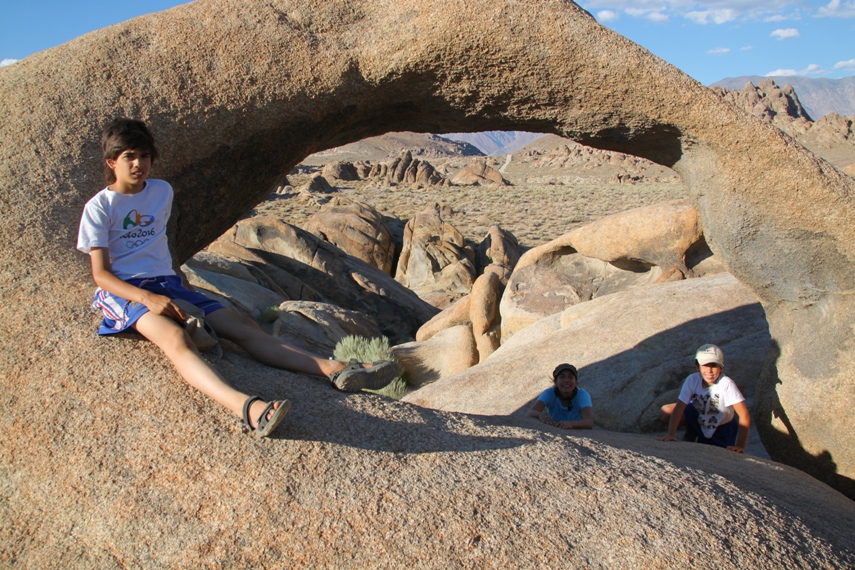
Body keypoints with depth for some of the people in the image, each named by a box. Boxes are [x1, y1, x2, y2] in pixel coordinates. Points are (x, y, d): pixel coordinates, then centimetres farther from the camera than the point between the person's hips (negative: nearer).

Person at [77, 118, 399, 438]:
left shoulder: (162, 192, 13)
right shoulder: (99, 207, -2)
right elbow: (100, 274, -7)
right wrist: (148, 298, -23)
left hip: (168, 285, 5)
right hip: (123, 291, -5)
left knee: (243, 326, -17)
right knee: (175, 338, -37)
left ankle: (337, 370, -35)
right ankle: (246, 408, -65)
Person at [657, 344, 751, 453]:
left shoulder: (726, 384, -33)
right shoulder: (692, 380, -25)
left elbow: (744, 415, -32)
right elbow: (679, 408, -26)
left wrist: (740, 446, -38)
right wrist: (671, 435, -38)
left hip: (723, 429, -2)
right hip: (699, 421, 2)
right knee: (665, 413, -19)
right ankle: (691, 435, 9)